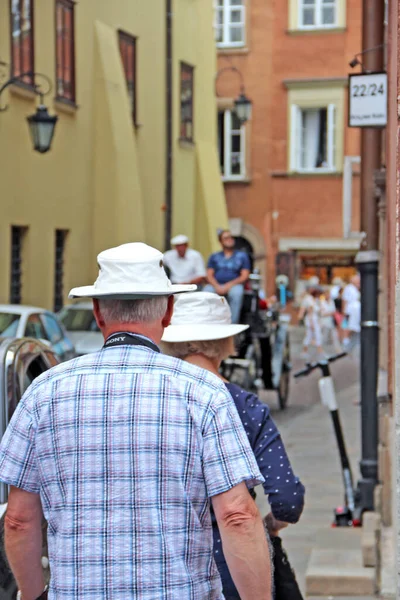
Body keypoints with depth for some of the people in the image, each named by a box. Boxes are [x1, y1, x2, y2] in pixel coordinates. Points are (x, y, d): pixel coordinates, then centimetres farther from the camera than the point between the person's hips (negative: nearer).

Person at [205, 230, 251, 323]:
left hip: (234, 285, -1)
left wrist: (228, 286, -11)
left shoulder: (242, 256, 15)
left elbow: (245, 276, 4)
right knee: (206, 291, -34)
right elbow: (209, 275, 11)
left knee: (236, 293, -38)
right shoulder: (214, 257, 21)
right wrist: (217, 286, -11)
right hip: (216, 285, 1)